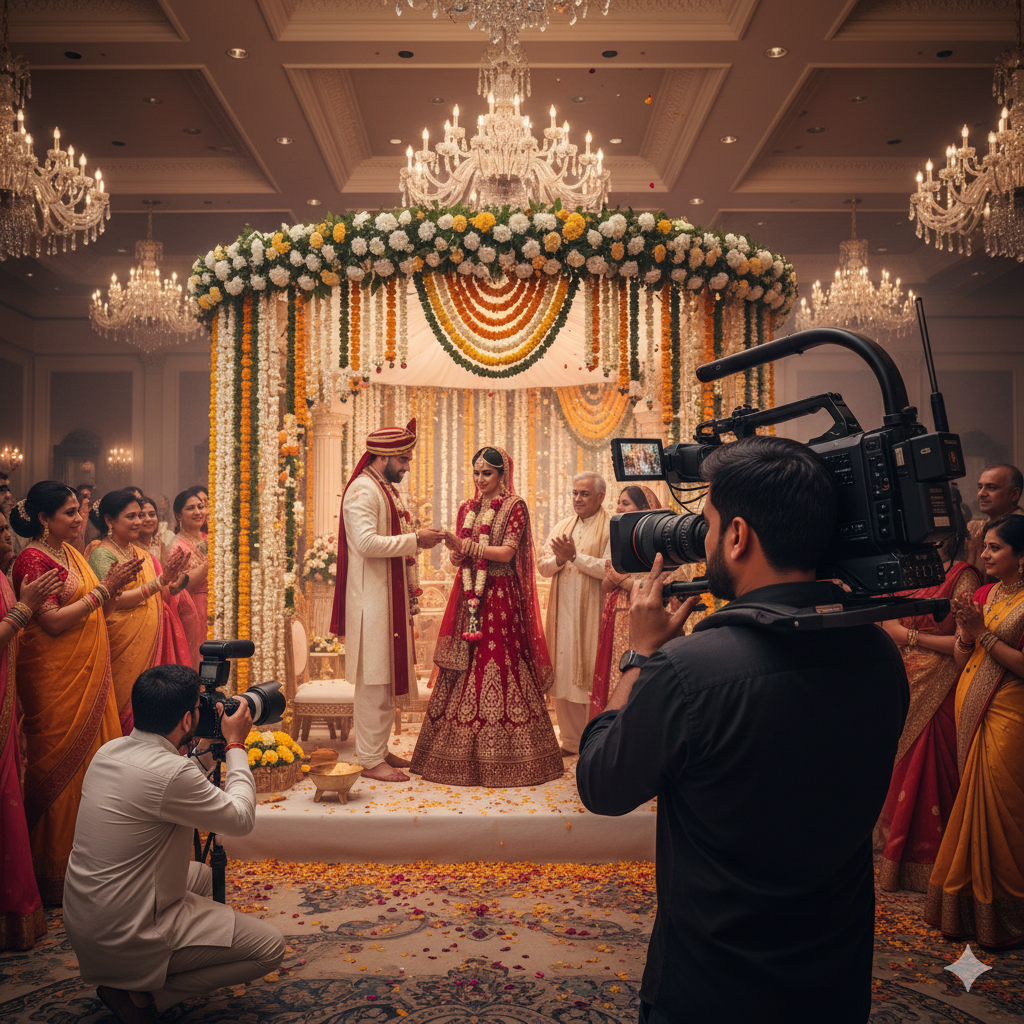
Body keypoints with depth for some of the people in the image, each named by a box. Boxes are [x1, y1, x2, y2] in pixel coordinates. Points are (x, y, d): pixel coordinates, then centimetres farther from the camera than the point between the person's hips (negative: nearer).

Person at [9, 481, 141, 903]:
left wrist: (114, 586, -1)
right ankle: (54, 873, 11)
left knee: (95, 755, 10)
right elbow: (53, 622, -20)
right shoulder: (32, 559, -13)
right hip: (56, 678, -8)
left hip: (89, 674, 8)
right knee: (59, 768, -1)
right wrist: (104, 587, -18)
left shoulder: (70, 552, 13)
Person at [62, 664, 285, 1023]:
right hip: (124, 939, -9)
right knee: (269, 946, -4)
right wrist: (235, 745, -3)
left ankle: (131, 979, 17)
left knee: (201, 875, 30)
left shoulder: (109, 751, 1)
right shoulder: (171, 773, -26)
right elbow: (241, 819, -11)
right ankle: (141, 994, -3)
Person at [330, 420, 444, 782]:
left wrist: (412, 589, 18)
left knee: (389, 676, 13)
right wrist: (415, 539, -21)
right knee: (374, 679, -5)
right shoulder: (362, 490, -13)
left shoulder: (389, 490, 18)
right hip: (371, 599, -10)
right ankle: (370, 759, 2)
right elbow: (367, 542, -25)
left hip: (392, 598, 10)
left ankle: (380, 749, 22)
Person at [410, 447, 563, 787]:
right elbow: (458, 560, 14)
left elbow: (507, 553, -10)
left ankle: (499, 756, 0)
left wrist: (467, 545, -17)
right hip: (469, 596, 5)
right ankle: (463, 755, 7)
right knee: (463, 666, 1)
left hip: (501, 597, -5)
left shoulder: (514, 507, 0)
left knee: (499, 665, -8)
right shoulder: (467, 508, 16)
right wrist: (455, 550, -9)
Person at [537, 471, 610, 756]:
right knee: (564, 676, 7)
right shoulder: (562, 527, 16)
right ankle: (571, 740, 16)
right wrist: (559, 559, -10)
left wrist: (575, 557, -17)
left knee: (590, 676, -4)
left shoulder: (610, 528, -3)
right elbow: (542, 565, 10)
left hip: (591, 613, -6)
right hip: (563, 612, 6)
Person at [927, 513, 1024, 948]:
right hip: (972, 708, 7)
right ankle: (969, 902, 25)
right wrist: (966, 632, -9)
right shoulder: (983, 594, 10)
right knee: (973, 802, 13)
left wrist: (983, 632, -17)